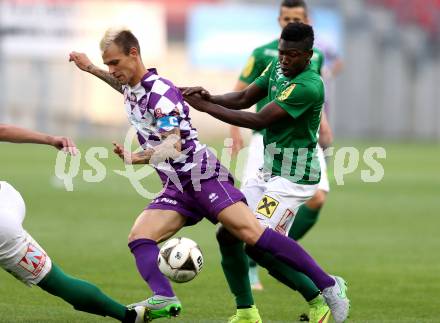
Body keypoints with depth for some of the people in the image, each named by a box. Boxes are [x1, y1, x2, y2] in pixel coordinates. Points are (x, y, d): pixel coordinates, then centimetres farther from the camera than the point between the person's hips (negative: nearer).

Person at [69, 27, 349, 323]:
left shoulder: (160, 92, -15)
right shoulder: (131, 87, 12)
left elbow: (173, 145, -25)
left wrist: (137, 159, -40)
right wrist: (90, 69, 38)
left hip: (204, 176, -9)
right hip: (177, 187, 9)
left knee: (251, 233, -21)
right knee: (139, 237, -11)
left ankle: (327, 285, -18)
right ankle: (164, 298, -33)